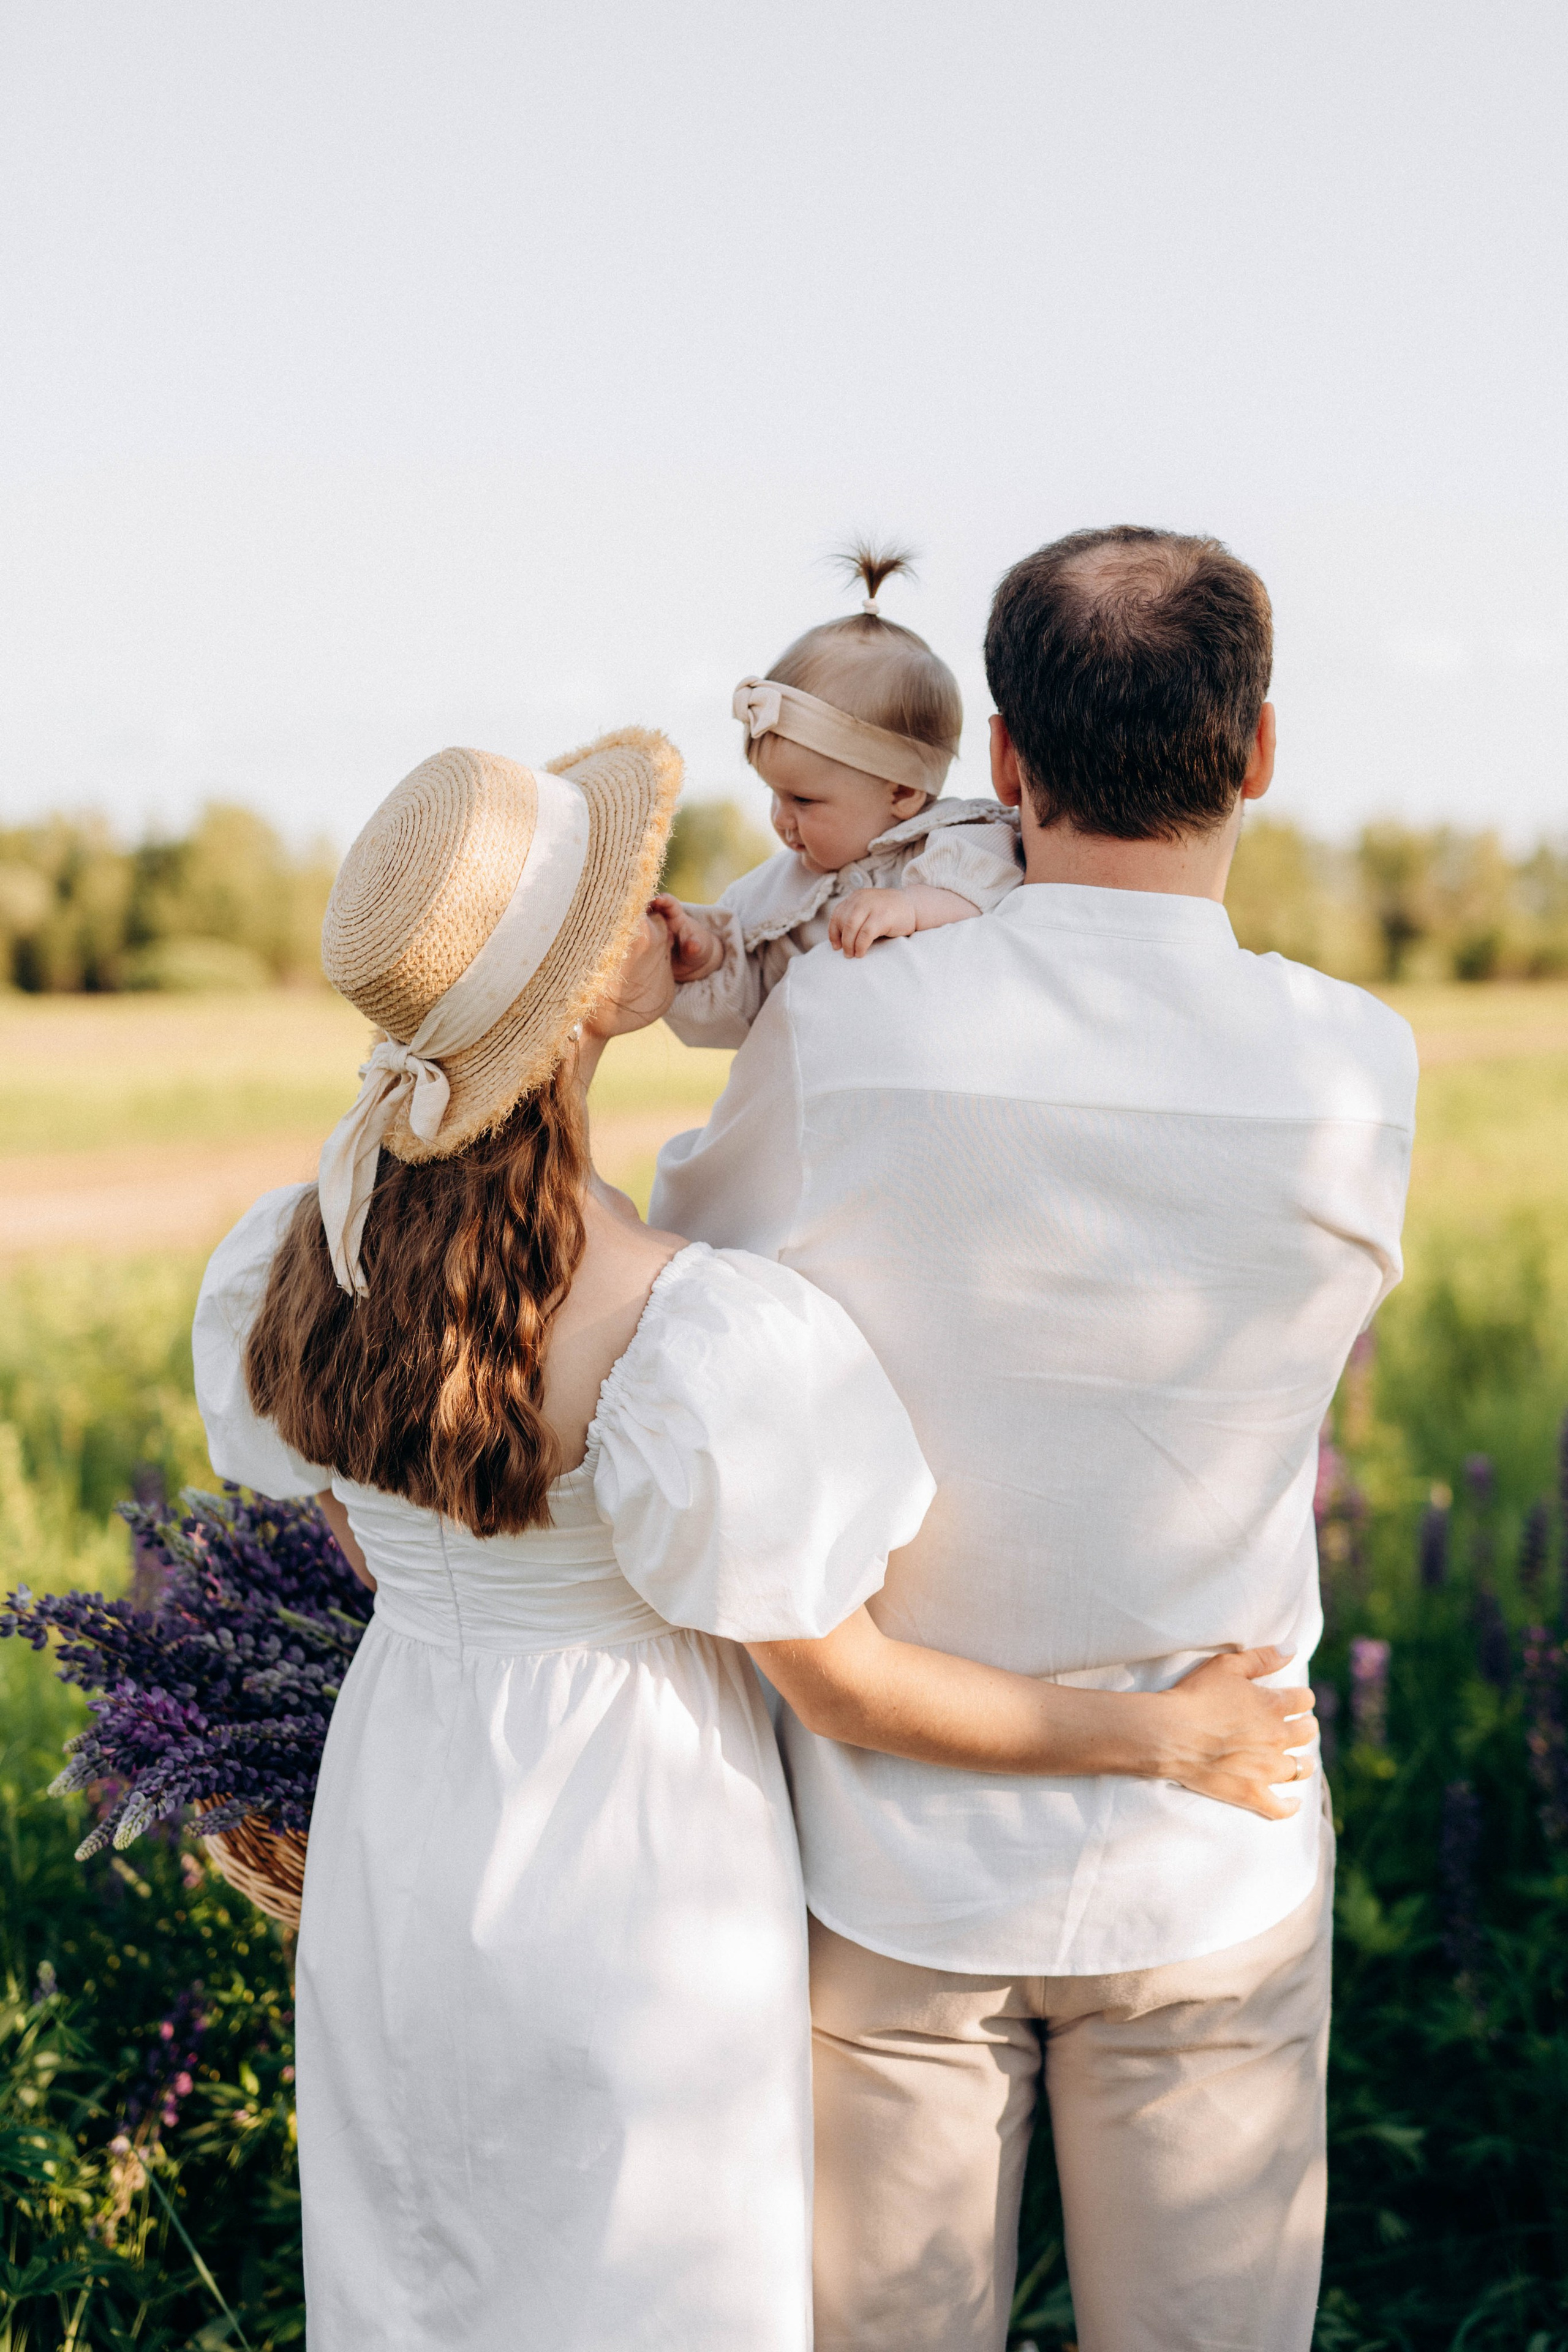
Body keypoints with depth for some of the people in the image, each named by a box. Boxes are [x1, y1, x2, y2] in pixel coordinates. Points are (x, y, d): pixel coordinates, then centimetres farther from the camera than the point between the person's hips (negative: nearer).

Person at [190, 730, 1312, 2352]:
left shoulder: (293, 1261, -12)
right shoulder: (698, 1338, -31)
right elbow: (847, 1685, -19)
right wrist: (1169, 1738, -6)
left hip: (392, 1835, 5)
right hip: (630, 1873, -5)